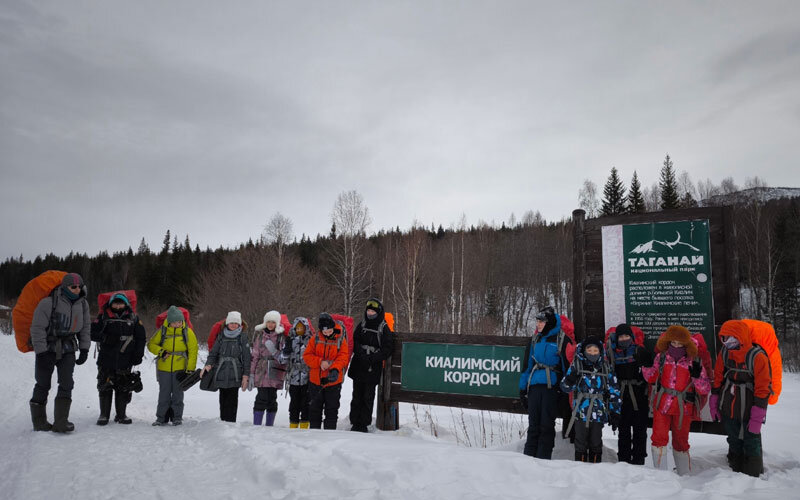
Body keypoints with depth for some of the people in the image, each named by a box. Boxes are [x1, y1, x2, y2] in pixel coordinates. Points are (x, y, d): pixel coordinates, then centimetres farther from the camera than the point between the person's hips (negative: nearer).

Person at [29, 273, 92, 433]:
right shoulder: (48, 303, -17)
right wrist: (41, 352, -16)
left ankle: (61, 422, -1)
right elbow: (37, 328, -15)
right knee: (43, 385, 5)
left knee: (66, 384, -4)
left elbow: (85, 328, 11)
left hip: (68, 349, 4)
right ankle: (39, 422, 19)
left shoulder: (83, 304, 1)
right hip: (47, 349, -4)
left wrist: (84, 349, 7)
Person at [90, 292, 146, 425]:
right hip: (106, 359, -1)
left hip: (125, 360, 1)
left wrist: (138, 354, 2)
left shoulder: (133, 318, 8)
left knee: (124, 388, 4)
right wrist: (105, 338, -16)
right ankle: (104, 414, 14)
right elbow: (92, 332, 0)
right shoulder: (103, 317, 4)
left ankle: (121, 415, 15)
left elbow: (141, 338, 11)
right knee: (105, 387, 2)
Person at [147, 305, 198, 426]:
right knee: (164, 394, 8)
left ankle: (177, 417, 17)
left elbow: (193, 351, -3)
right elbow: (151, 344, 8)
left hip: (180, 369, -1)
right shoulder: (162, 331, -1)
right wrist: (160, 351, -12)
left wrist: (190, 368, -8)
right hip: (164, 368, 1)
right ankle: (161, 418, 19)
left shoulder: (187, 332, -4)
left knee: (178, 394, 7)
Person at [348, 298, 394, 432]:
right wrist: (362, 355, -15)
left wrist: (372, 358, -16)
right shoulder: (362, 325, 9)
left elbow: (387, 349, -5)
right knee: (357, 396, 8)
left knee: (368, 397, 2)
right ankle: (355, 423, 17)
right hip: (358, 367, 3)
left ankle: (363, 424, 11)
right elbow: (355, 342, 2)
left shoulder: (384, 328, -1)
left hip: (373, 369, -3)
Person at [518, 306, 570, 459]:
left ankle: (543, 461, 5)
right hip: (534, 386, 5)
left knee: (547, 425, -1)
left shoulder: (561, 338, -2)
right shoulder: (536, 339, 14)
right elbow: (528, 364, 17)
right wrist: (523, 389, 13)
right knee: (533, 425, 6)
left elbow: (567, 364, -3)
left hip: (551, 386, -5)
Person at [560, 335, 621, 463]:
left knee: (596, 442, 8)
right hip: (581, 410, -1)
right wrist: (570, 380, -20)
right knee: (581, 442, 3)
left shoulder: (606, 367, 6)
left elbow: (614, 390, 9)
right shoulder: (577, 365, 2)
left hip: (598, 411, 1)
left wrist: (614, 411, 3)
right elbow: (565, 387, 3)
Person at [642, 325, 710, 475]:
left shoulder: (694, 361, -3)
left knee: (681, 441, 13)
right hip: (661, 405, 1)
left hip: (683, 408, 0)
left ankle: (685, 474, 29)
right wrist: (646, 365, -2)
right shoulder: (661, 357, 2)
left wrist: (697, 376, -20)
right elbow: (651, 378, 15)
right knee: (659, 438, -5)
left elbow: (705, 389, -2)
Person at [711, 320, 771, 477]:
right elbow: (717, 379, 10)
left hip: (748, 413, -5)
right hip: (728, 411, 5)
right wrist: (714, 403, 9)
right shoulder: (724, 353, -1)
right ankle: (736, 474, 32)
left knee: (751, 445, 7)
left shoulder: (757, 357, -17)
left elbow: (763, 388, -15)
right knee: (734, 444, 18)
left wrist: (757, 417, -16)